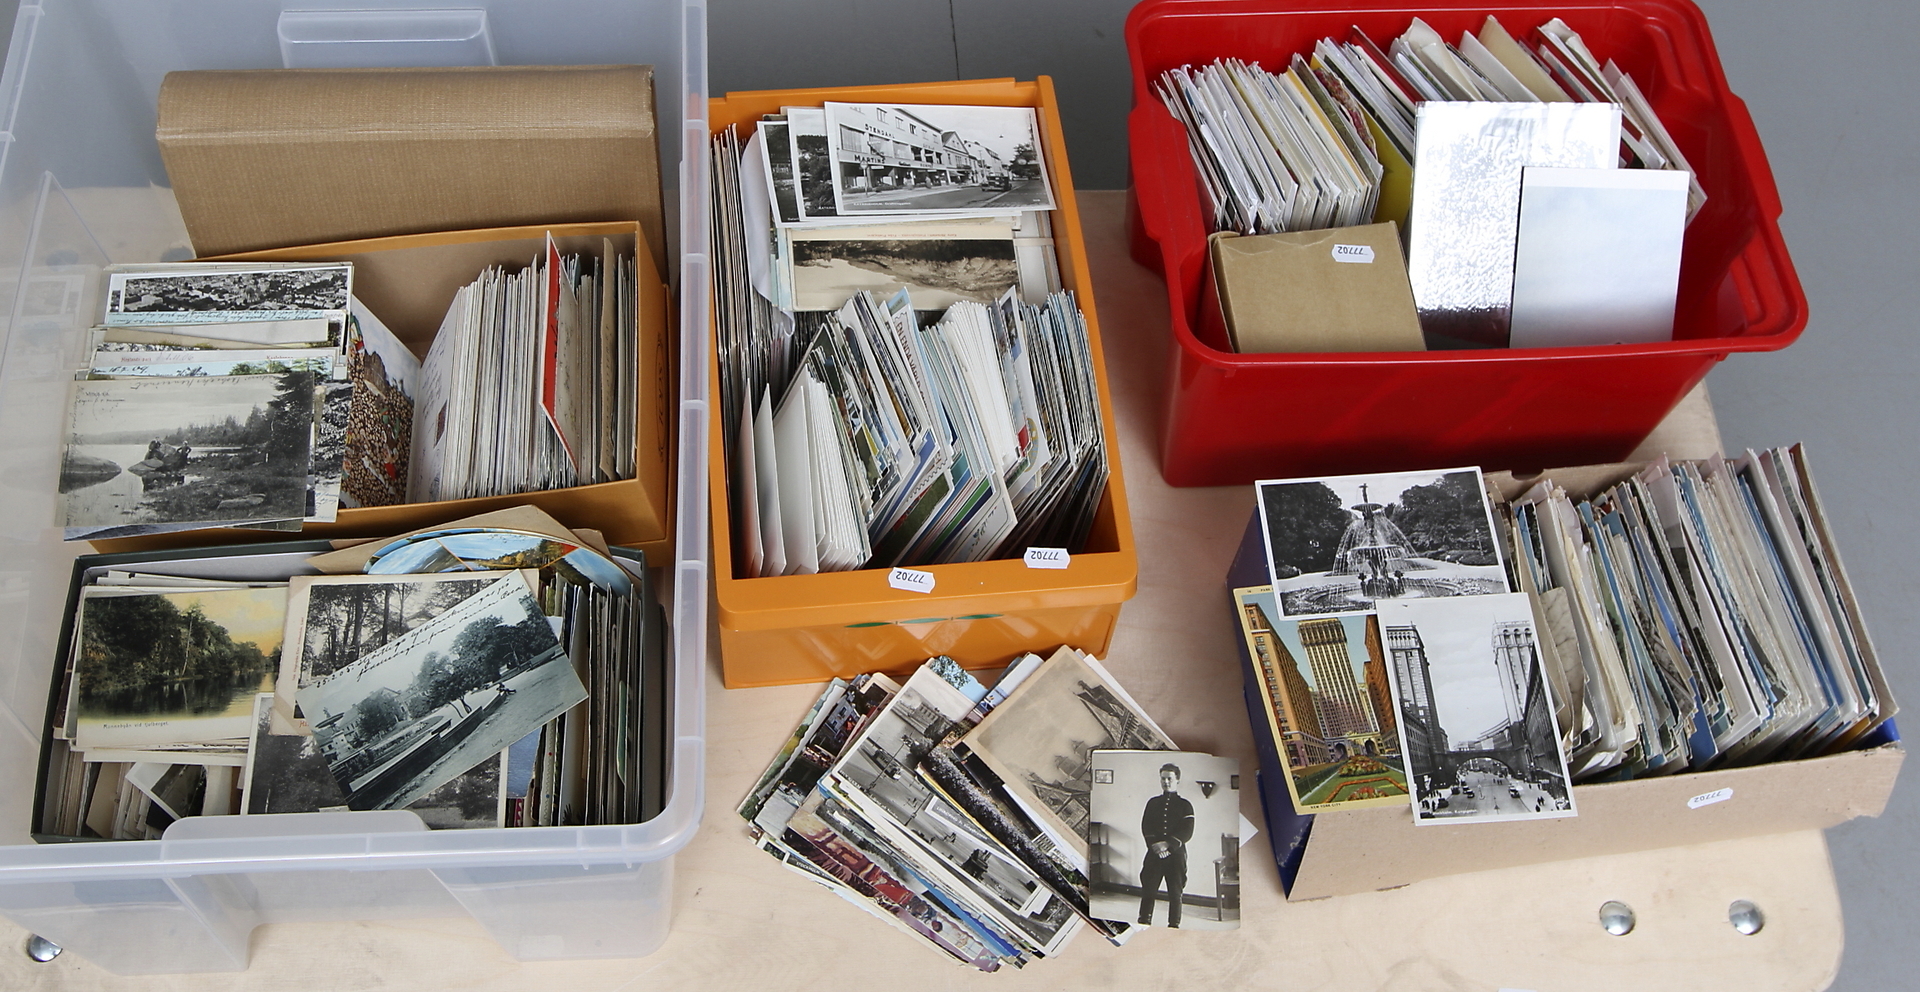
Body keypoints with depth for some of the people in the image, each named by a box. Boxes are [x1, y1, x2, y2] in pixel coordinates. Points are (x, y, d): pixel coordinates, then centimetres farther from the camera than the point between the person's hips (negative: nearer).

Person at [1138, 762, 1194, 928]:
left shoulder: (1185, 805, 4)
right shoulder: (1153, 803, 12)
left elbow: (1187, 832, -6)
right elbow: (1145, 828, 4)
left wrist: (1167, 844, -15)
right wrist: (1155, 845, -12)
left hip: (1176, 853, -2)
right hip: (1154, 853, 2)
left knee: (1175, 892, 1)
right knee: (1148, 889, 0)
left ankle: (1174, 925, 9)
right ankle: (1144, 923, 6)